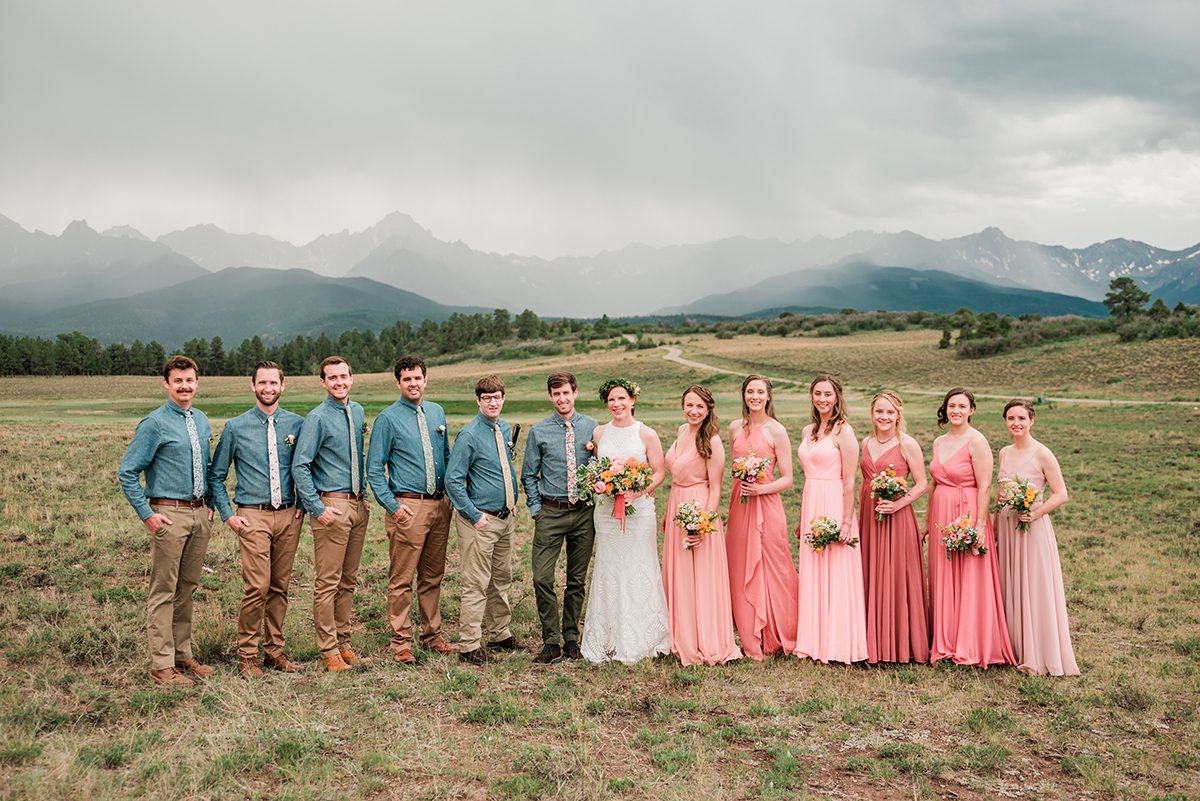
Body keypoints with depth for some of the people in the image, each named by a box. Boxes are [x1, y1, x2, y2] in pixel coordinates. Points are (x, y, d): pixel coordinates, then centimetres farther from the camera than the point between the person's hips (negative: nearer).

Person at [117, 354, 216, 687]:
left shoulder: (202, 421, 11)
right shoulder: (155, 423, -9)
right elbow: (127, 472, -9)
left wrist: (210, 505, 12)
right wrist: (147, 514, -12)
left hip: (200, 515, 7)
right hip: (169, 515, -7)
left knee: (188, 588, 14)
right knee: (164, 591, -2)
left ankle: (183, 654, 23)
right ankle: (162, 665, 2)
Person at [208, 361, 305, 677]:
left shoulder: (297, 424, 6)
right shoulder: (236, 427, 1)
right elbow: (216, 476, 7)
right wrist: (228, 515, -1)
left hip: (288, 516, 3)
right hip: (253, 516, -3)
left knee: (280, 587, 9)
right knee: (256, 587, -10)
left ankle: (274, 649, 20)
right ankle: (247, 654, 3)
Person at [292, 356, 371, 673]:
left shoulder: (358, 412, 11)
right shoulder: (318, 418, -9)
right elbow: (300, 467, -13)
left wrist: (364, 495, 15)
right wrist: (318, 509, -15)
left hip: (358, 505, 7)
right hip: (332, 506, -7)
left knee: (348, 581, 13)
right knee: (328, 582, -3)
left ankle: (343, 643, 21)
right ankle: (329, 650, 4)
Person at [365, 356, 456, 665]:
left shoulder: (437, 412, 12)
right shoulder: (388, 418, -5)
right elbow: (374, 469, -6)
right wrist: (393, 506, -14)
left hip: (440, 505, 6)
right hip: (408, 506, -5)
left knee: (433, 576, 14)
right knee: (401, 579, -3)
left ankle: (432, 634, 24)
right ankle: (401, 642, 6)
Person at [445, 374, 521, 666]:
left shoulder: (505, 429, 9)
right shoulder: (469, 435, -14)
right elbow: (453, 480, -16)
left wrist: (514, 504, 14)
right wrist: (475, 516, -16)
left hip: (506, 518, 8)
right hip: (481, 520, -8)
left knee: (501, 580, 18)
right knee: (476, 585, -5)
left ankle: (500, 635, 31)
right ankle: (470, 646, 1)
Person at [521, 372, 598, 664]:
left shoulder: (592, 428, 3)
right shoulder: (539, 431, 1)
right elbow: (529, 475, 7)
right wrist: (536, 509, 1)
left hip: (584, 512, 1)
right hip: (550, 512, -1)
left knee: (577, 580, 9)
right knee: (542, 578, -9)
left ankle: (571, 639, 21)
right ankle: (551, 642, 2)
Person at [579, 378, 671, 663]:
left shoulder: (646, 434, -2)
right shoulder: (598, 433, 7)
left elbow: (659, 473, -1)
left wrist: (636, 493, -16)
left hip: (639, 509, -3)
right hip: (606, 509, 3)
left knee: (639, 571, 1)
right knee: (609, 572, 6)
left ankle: (639, 639, 11)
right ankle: (609, 639, 15)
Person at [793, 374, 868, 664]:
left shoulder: (843, 431, -9)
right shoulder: (808, 431, 13)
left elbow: (849, 482, -12)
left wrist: (847, 522, -17)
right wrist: (802, 518, 18)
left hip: (834, 507, -8)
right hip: (810, 508, 8)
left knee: (835, 576, -2)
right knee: (811, 577, 11)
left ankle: (838, 645, 7)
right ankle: (815, 642, 19)